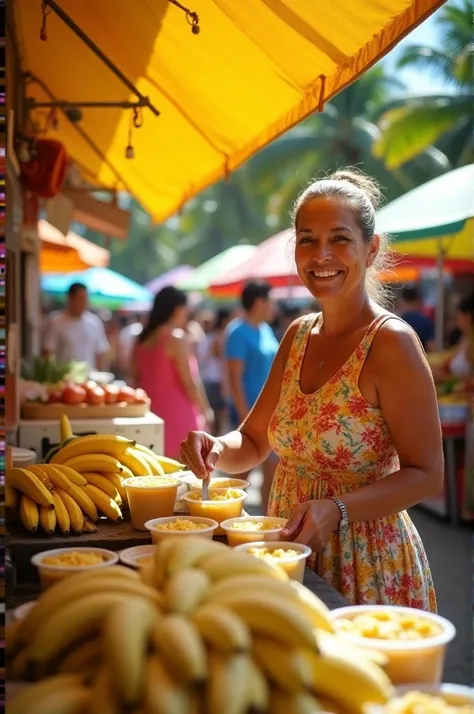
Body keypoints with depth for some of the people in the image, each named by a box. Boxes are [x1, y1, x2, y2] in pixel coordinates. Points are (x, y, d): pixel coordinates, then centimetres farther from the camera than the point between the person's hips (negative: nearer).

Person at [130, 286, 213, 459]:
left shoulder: (143, 339, 9)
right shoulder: (176, 337, -12)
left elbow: (136, 379, 14)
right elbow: (189, 382, -13)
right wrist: (205, 410, -2)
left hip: (152, 413, 7)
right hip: (176, 415, -7)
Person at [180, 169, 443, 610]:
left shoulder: (390, 342, -17)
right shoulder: (298, 335, 4)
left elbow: (427, 474, -16)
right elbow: (253, 442, 9)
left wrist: (337, 511, -28)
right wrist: (216, 449, -12)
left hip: (367, 562, -6)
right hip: (291, 552, 6)